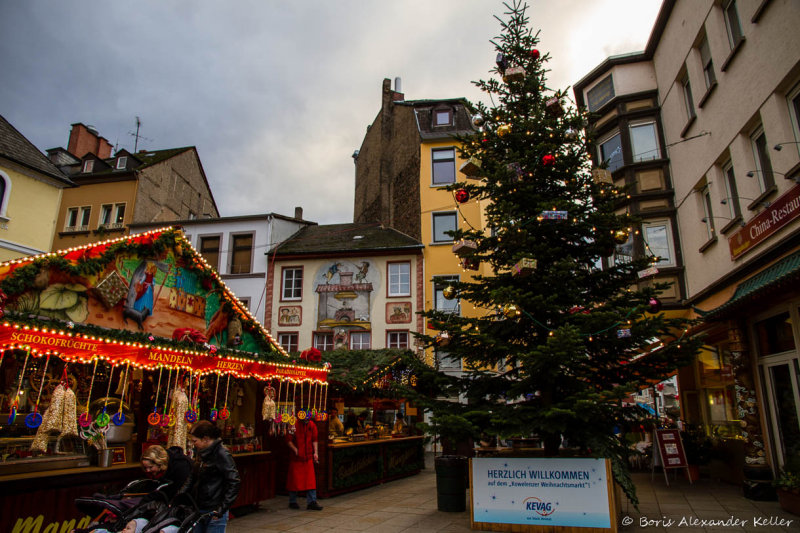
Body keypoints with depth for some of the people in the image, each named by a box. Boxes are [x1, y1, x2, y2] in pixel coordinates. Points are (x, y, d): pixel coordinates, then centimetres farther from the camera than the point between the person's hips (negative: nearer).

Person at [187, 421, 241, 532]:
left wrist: (222, 508, -20)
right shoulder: (200, 453, 9)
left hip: (214, 512, -7)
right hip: (198, 508, 7)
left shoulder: (221, 454, -16)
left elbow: (234, 482, -19)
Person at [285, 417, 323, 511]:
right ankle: (292, 502, 21)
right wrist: (296, 450, -18)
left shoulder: (312, 425, 3)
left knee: (311, 480, -1)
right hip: (296, 458, -3)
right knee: (294, 479, 5)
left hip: (308, 457, 3)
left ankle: (311, 502, 3)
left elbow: (314, 440, 9)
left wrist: (315, 452, 0)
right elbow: (289, 440, -8)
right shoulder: (294, 425, -10)